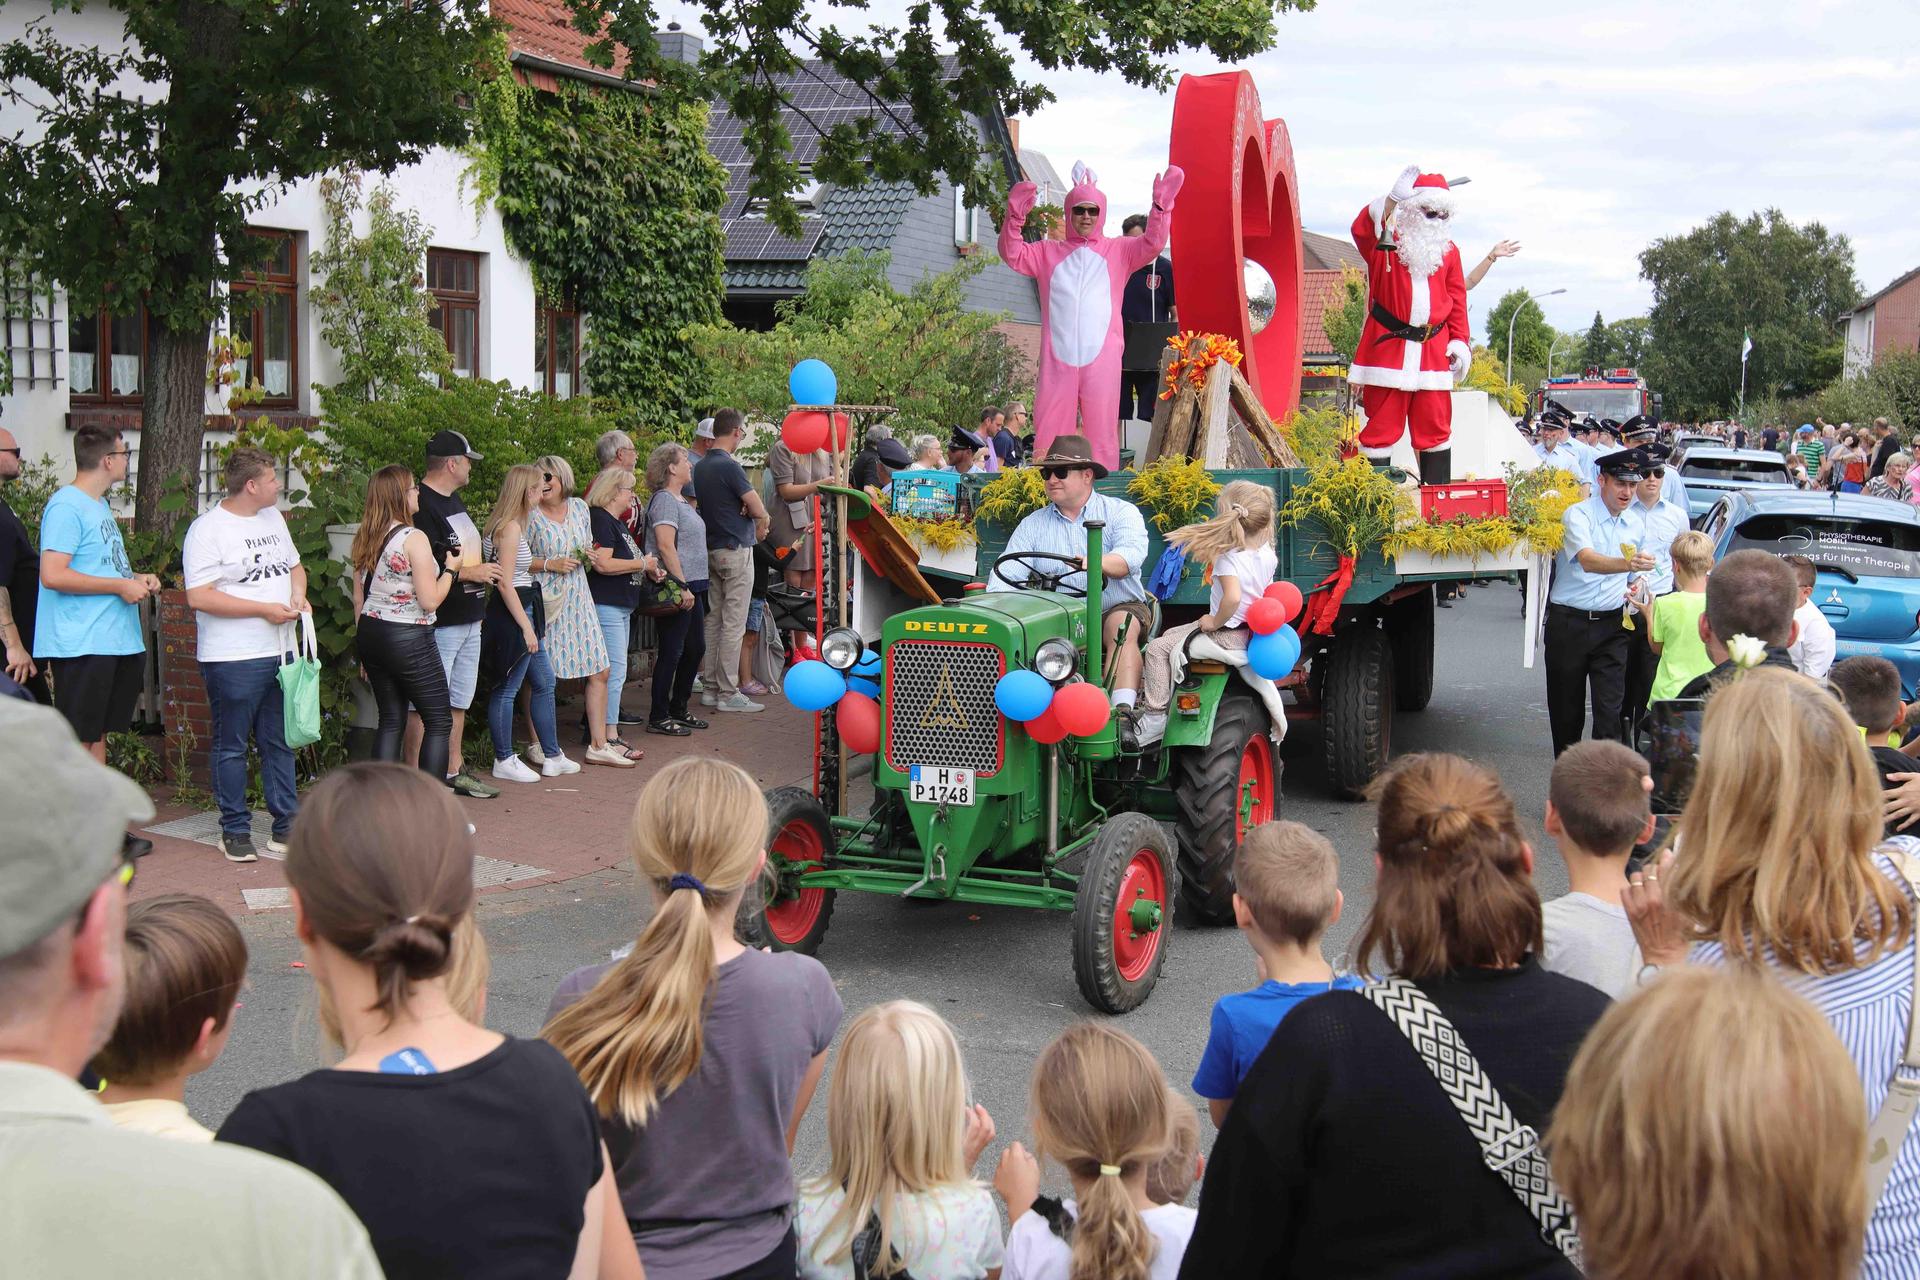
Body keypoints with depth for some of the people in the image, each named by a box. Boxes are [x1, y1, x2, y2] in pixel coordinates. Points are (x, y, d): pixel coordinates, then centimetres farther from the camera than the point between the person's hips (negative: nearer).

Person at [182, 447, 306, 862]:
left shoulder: (273, 518, 12)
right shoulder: (208, 529, -12)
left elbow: (294, 564, 26)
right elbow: (199, 597, -19)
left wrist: (298, 592, 3)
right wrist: (265, 609, -17)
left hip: (281, 653, 7)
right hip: (233, 660, -7)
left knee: (279, 742, 12)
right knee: (231, 747, 3)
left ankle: (287, 825, 19)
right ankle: (235, 830, 12)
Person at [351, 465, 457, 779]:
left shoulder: (365, 539, 7)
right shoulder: (414, 538, -15)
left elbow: (358, 598, 13)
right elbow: (430, 600, -17)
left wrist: (364, 647, 21)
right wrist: (451, 569, -1)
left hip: (371, 634, 8)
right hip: (409, 639, -7)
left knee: (391, 720, 14)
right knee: (439, 721, 3)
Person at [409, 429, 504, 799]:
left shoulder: (453, 499, 16)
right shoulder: (422, 505, -17)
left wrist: (483, 571, 13)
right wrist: (470, 573, -18)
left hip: (468, 620, 10)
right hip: (439, 625, -10)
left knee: (458, 700, 17)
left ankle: (454, 770, 27)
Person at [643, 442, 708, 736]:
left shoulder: (681, 500, 18)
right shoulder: (664, 500, -13)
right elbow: (666, 546, -21)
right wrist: (682, 586, -23)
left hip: (691, 585, 10)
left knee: (696, 648, 15)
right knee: (671, 652, -5)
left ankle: (678, 709, 25)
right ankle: (658, 717, 2)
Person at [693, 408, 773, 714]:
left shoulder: (699, 467, 9)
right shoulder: (729, 466, -17)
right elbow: (759, 510, -19)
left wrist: (745, 513, 0)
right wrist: (761, 523, 5)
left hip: (711, 549, 9)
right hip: (735, 550, -9)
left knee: (714, 620, 13)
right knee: (733, 624, -5)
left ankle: (709, 687, 16)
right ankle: (728, 693, -4)